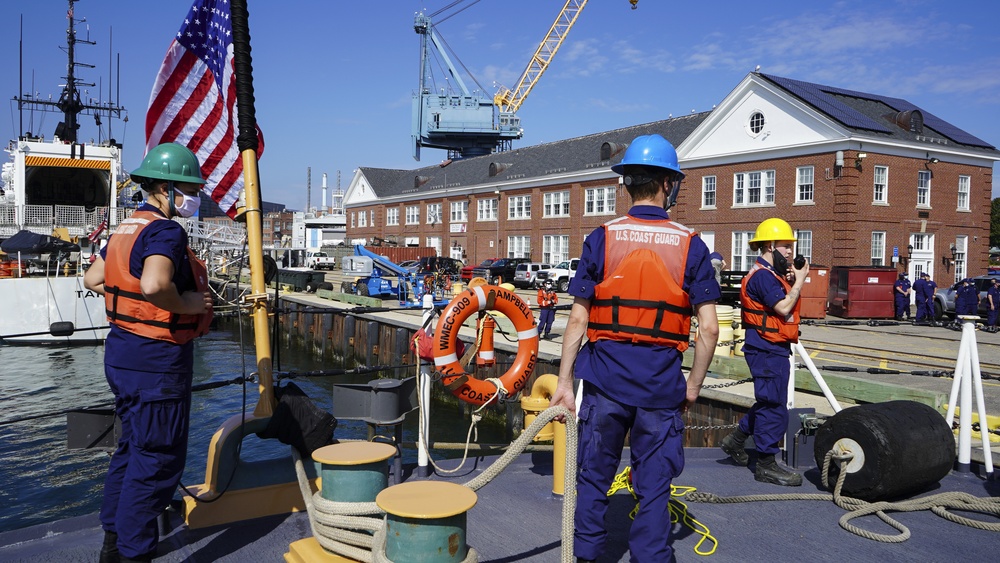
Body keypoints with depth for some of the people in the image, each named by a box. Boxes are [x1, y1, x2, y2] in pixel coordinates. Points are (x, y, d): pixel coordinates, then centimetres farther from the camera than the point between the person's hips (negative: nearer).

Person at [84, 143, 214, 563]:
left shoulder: (127, 229, 12)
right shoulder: (167, 232, -19)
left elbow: (92, 278, 21)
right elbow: (155, 284, -38)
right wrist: (184, 303, -21)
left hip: (123, 351, 10)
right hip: (157, 359, -10)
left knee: (133, 446, 22)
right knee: (158, 458, 1)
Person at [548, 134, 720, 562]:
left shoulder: (601, 239, -3)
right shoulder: (690, 245, -3)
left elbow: (578, 320, -5)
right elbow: (709, 329, -5)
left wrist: (564, 381, 2)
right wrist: (693, 386, 7)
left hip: (605, 379, 1)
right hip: (661, 383, 0)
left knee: (594, 477, 16)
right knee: (654, 487, 12)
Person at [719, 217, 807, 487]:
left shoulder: (771, 274, 16)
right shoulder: (762, 275, -17)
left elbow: (782, 303, 16)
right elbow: (783, 308, -23)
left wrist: (790, 282, 3)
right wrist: (798, 281, -12)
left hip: (774, 348, 11)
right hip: (767, 349, -11)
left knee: (769, 402, 20)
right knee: (774, 406, -4)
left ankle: (736, 439, 30)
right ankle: (766, 465, 4)